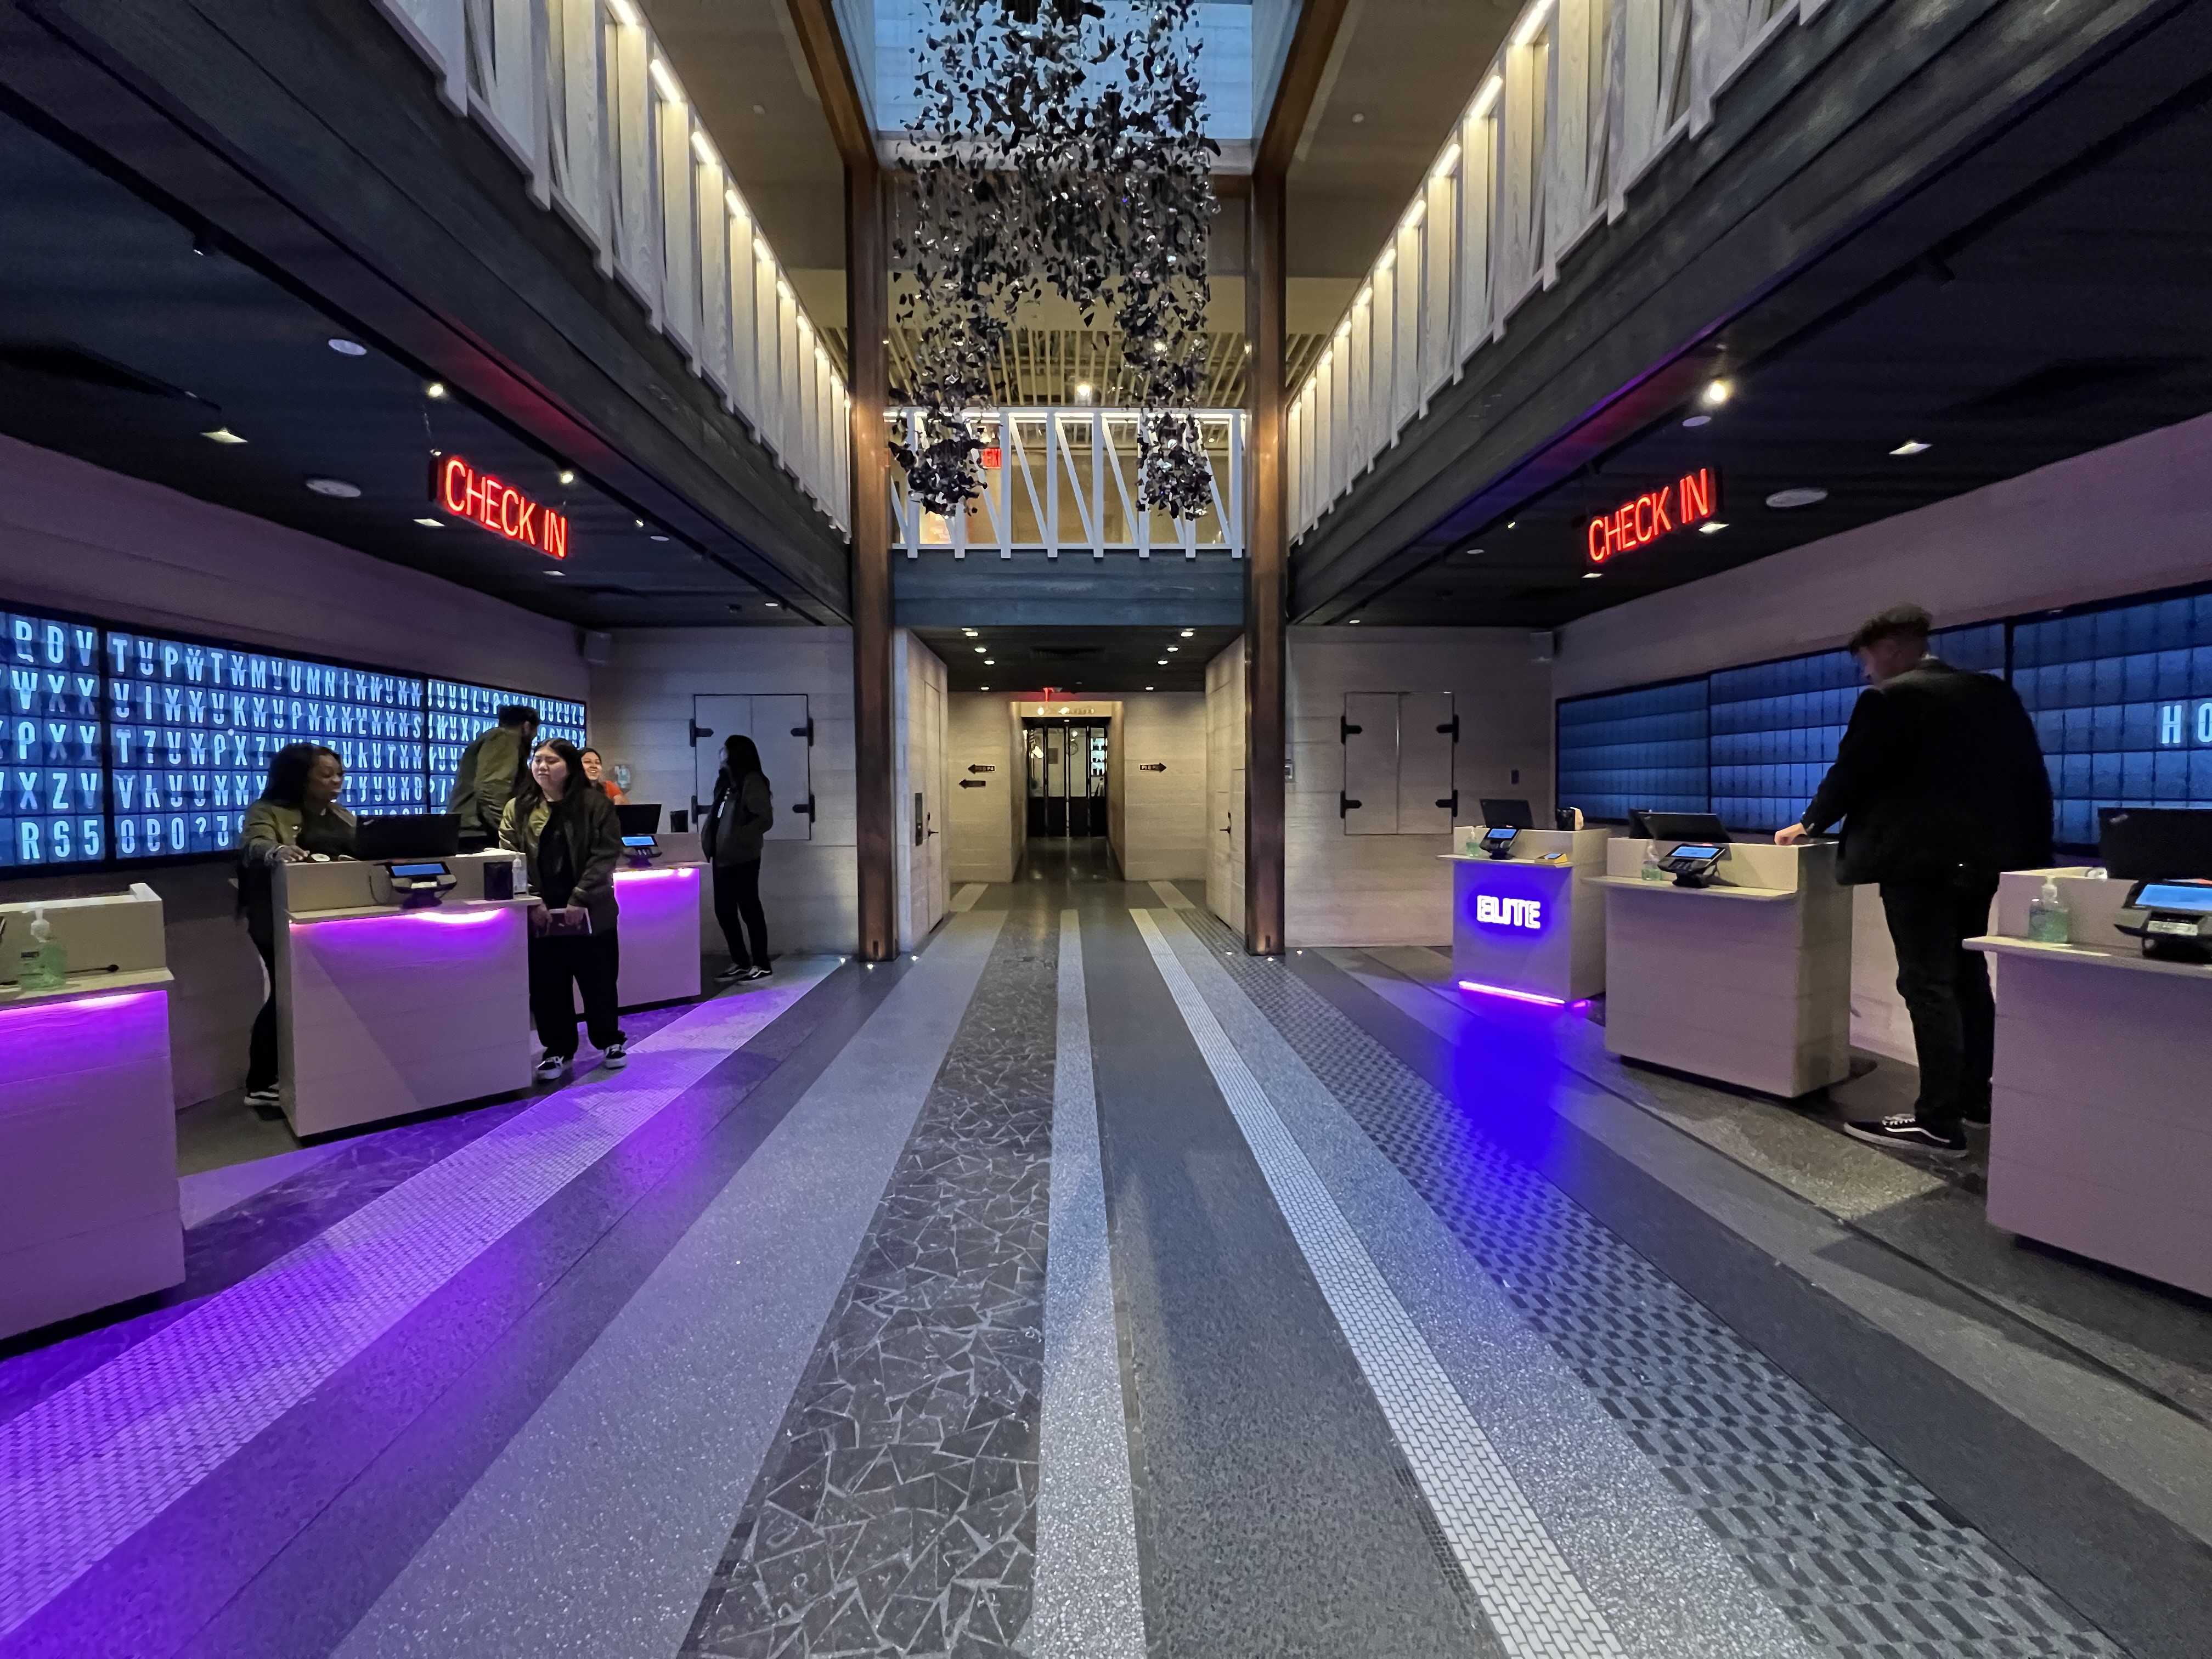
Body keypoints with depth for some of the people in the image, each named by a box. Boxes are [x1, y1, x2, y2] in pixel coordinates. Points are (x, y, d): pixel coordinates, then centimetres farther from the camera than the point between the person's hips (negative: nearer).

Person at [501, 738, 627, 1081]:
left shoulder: (596, 804, -3)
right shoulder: (517, 809, 5)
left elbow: (606, 855, -8)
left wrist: (580, 899, -15)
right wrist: (533, 901, -11)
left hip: (591, 910, -2)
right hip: (540, 914, 2)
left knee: (598, 981, 7)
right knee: (547, 985, 7)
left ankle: (610, 1041, 25)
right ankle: (558, 1051, 22)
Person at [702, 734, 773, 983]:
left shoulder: (752, 782, -11)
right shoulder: (726, 781, 14)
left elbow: (765, 819, -18)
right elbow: (716, 815, 19)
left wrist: (738, 837, -22)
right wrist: (709, 838, 5)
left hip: (742, 858, -9)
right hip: (722, 857, 9)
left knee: (749, 909, 0)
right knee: (724, 911, 12)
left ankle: (760, 964, 11)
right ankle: (741, 962, 23)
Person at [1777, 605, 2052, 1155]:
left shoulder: (1890, 699, -11)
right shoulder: (1996, 694, 12)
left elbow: (1850, 772, -6)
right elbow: (2032, 777, 12)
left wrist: (1809, 824, 10)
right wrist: (2033, 855, 15)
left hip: (1919, 860, -8)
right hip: (1982, 856, 8)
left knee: (1927, 986, -6)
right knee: (1967, 978, 18)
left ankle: (1939, 1123, -2)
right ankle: (1975, 1096, 29)